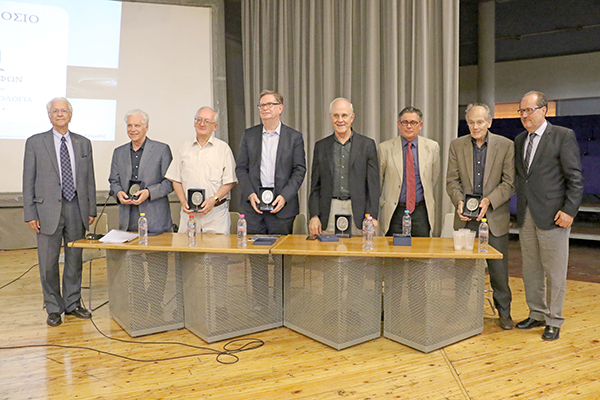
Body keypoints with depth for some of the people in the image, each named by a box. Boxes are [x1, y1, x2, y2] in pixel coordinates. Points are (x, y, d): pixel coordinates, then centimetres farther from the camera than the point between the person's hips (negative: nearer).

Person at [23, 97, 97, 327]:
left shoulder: (83, 143, 9)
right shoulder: (35, 142, 2)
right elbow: (28, 181, 1)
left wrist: (91, 209, 6)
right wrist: (30, 213, -5)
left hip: (76, 209, 2)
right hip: (48, 209, -2)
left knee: (74, 260, 11)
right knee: (48, 263, 4)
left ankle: (72, 303, 25)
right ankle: (54, 308, 19)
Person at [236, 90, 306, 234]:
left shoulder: (294, 137, 3)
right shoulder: (249, 135, 9)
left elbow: (299, 170, -1)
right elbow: (241, 168, 7)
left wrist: (284, 196, -12)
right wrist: (250, 194, -7)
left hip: (282, 206, -1)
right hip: (253, 206, 2)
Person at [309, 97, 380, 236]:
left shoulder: (367, 144, 6)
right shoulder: (321, 146, 11)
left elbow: (373, 184, 3)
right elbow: (315, 186, 10)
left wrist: (372, 216, -5)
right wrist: (314, 216, 1)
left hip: (357, 212, -1)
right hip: (329, 213, 1)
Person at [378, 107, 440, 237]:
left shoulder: (432, 147, 3)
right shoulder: (385, 148, -2)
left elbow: (434, 178, 15)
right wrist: (382, 204, 7)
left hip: (421, 211, 1)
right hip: (394, 212, -1)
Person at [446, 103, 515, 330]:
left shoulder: (506, 146, -1)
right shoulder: (457, 145, 5)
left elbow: (510, 182, -4)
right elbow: (452, 181, 4)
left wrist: (489, 201, -17)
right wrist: (459, 201, -14)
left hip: (495, 217, -1)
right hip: (465, 217, 2)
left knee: (499, 268, 5)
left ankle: (504, 312, 23)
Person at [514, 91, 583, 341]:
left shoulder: (563, 136, -4)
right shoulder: (519, 140, 14)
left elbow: (575, 178, -7)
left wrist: (569, 210, -14)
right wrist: (520, 209, 8)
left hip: (552, 216, -6)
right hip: (526, 216, 6)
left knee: (554, 272, 3)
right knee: (531, 270, 13)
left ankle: (554, 321, 17)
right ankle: (537, 314, 28)